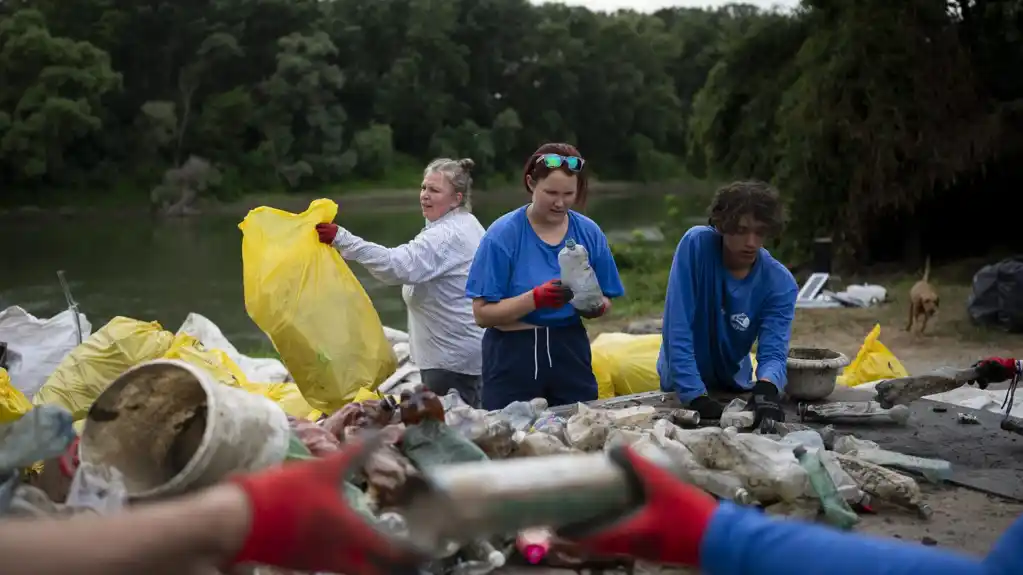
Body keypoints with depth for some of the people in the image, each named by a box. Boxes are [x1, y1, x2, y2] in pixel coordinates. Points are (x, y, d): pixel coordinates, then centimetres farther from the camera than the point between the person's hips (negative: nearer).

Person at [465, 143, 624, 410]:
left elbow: (606, 300, 11)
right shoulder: (503, 234, -9)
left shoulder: (589, 233, 3)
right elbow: (483, 313, -13)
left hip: (571, 352, 3)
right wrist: (537, 298, -25)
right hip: (513, 356, -3)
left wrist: (596, 306, -12)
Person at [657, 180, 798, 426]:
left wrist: (767, 387, -44)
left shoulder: (780, 284, -14)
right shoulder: (696, 245, -21)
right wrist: (696, 396, -32)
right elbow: (677, 328, -24)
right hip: (683, 389, -2)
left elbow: (773, 352, -21)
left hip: (734, 388, 2)